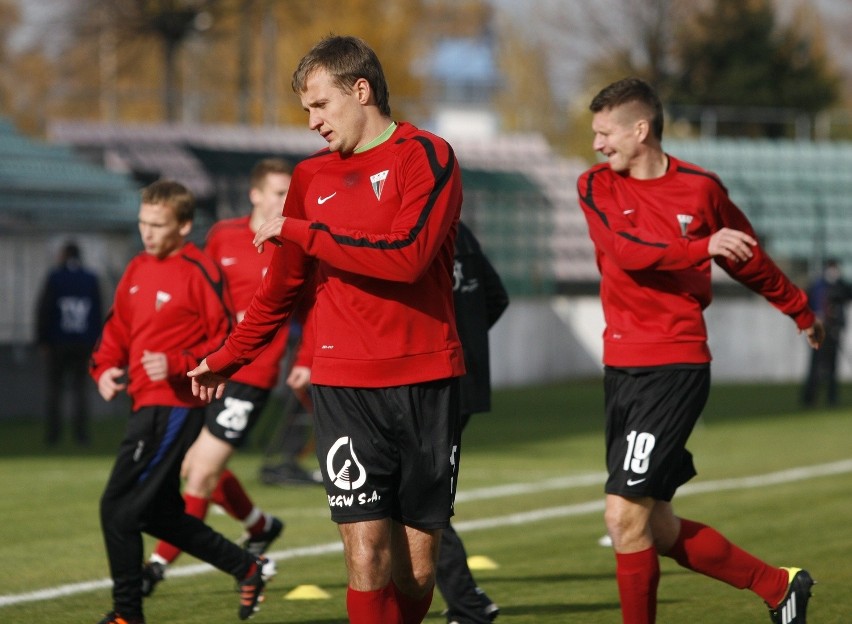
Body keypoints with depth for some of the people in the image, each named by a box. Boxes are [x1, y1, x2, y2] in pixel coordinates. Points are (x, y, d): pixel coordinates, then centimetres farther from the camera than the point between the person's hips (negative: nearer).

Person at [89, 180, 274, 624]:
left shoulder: (199, 272, -12)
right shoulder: (138, 269, 13)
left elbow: (227, 341, -13)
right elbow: (117, 327, 23)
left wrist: (179, 364, -24)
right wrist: (104, 367, 6)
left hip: (173, 407, -9)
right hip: (147, 404, 9)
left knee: (118, 508, -9)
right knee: (159, 513, 15)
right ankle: (248, 569, 26)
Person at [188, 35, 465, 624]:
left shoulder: (427, 156, -1)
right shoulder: (311, 175, 13)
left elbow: (408, 255, -17)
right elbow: (282, 286, 25)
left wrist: (301, 232, -11)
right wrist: (228, 358, 29)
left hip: (427, 381, -2)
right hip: (344, 387, 2)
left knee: (418, 563, 3)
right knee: (367, 552, -11)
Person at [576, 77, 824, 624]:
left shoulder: (700, 188, 0)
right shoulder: (596, 187, 5)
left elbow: (749, 258, 17)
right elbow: (625, 250, -14)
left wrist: (800, 310, 30)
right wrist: (702, 247, -27)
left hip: (675, 368, -5)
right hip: (621, 368, 5)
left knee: (625, 517, -14)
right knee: (657, 530, 9)